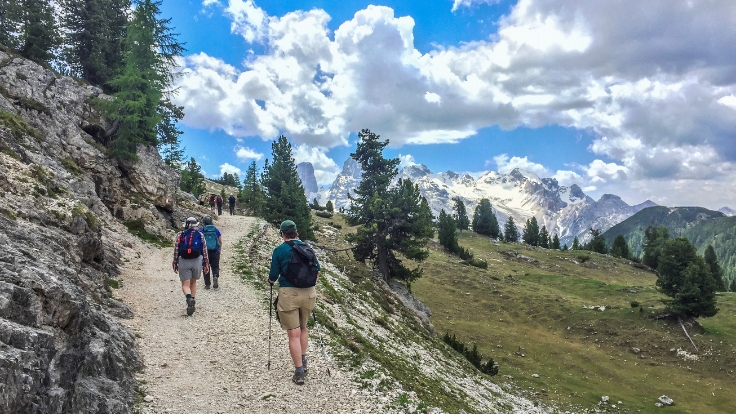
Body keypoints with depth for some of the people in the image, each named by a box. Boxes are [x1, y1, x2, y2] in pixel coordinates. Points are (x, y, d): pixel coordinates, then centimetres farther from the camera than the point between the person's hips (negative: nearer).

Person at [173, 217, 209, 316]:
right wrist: (206, 263, 9)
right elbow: (204, 250, 3)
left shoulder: (180, 235, 4)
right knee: (193, 282, 20)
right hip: (197, 261, 1)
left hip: (183, 261, -1)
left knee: (185, 284, 0)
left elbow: (176, 250, 2)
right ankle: (192, 302, 17)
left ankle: (189, 298, -28)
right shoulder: (200, 235, 6)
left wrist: (175, 263, 9)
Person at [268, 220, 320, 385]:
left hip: (289, 293, -4)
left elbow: (273, 277, -4)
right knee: (303, 327, 24)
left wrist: (271, 280, 18)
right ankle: (303, 362, 27)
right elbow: (317, 271, 11)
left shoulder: (279, 250, -5)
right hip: (309, 292, 4)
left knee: (294, 333, 3)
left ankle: (299, 372, 4)